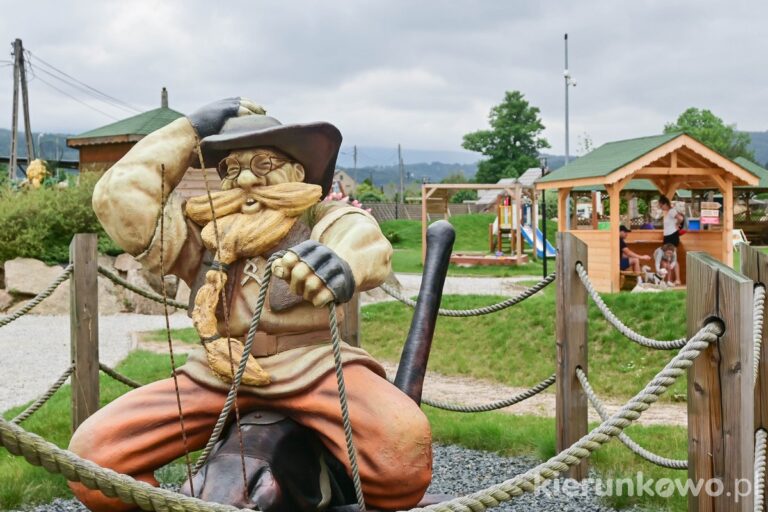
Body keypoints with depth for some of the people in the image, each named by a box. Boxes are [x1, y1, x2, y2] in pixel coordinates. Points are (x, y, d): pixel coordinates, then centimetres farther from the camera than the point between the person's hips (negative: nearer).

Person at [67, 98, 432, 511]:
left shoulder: (324, 222, 6)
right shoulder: (202, 233, 15)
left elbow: (366, 242, -19)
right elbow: (120, 200, 3)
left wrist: (344, 262, -47)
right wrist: (192, 129, 8)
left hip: (311, 370, -3)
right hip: (215, 379, 3)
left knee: (403, 448, -33)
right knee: (92, 453, -14)